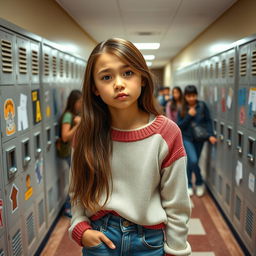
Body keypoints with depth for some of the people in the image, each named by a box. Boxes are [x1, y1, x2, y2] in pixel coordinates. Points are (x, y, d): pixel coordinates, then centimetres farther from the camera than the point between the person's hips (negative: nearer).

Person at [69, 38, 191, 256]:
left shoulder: (166, 133, -15)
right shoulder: (86, 135, -8)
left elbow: (176, 204, -7)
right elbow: (77, 192, 4)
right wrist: (80, 228, -9)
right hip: (100, 237, 2)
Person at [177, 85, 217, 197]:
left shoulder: (202, 106, -5)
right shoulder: (182, 109, -4)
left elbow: (208, 121, -4)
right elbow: (179, 126, -7)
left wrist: (210, 135, -15)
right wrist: (189, 116, -18)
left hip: (199, 138, 1)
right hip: (187, 138, -1)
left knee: (191, 162, 9)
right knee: (193, 160, -18)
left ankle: (189, 185, 30)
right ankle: (200, 183, 7)